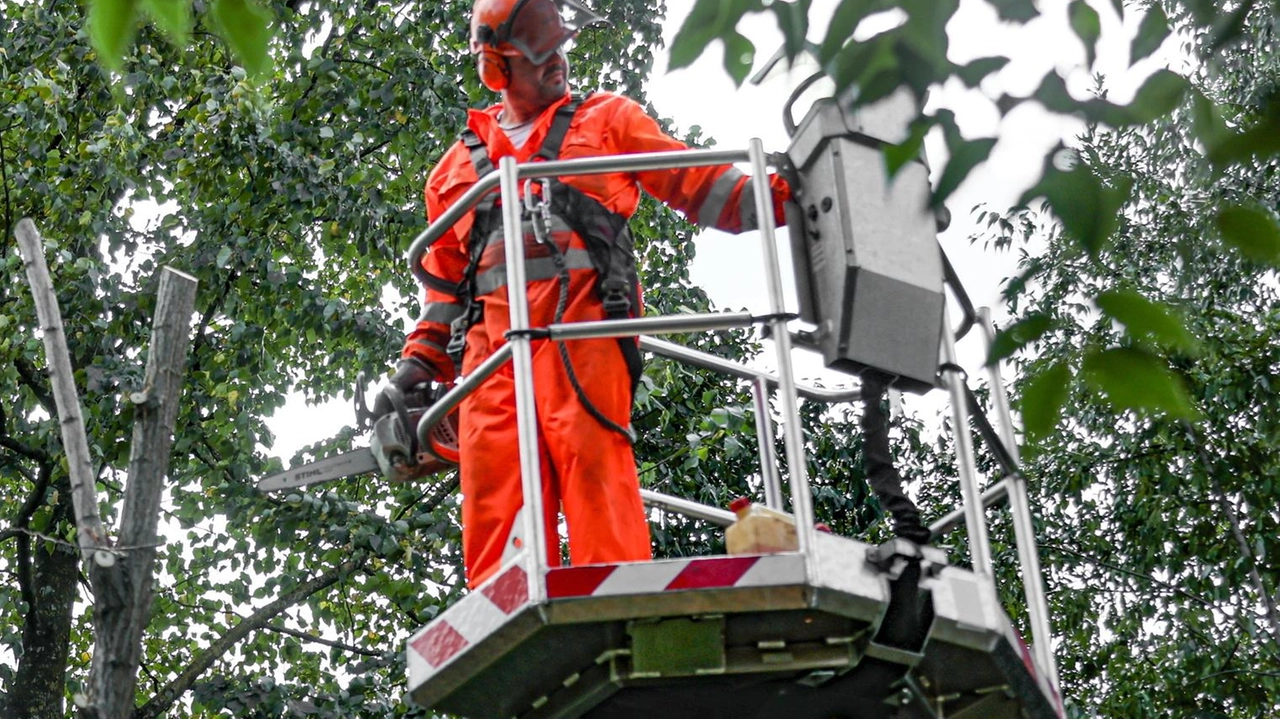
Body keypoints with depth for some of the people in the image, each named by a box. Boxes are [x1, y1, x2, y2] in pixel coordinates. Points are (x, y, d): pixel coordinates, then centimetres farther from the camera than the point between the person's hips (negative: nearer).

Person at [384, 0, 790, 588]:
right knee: (493, 496, -8)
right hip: (490, 340, 3)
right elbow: (444, 281, 28)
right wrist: (420, 366, 18)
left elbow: (698, 184, 13)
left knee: (592, 462, -19)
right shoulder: (458, 167, 27)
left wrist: (777, 197, -2)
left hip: (580, 326, -3)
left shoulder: (608, 120, 20)